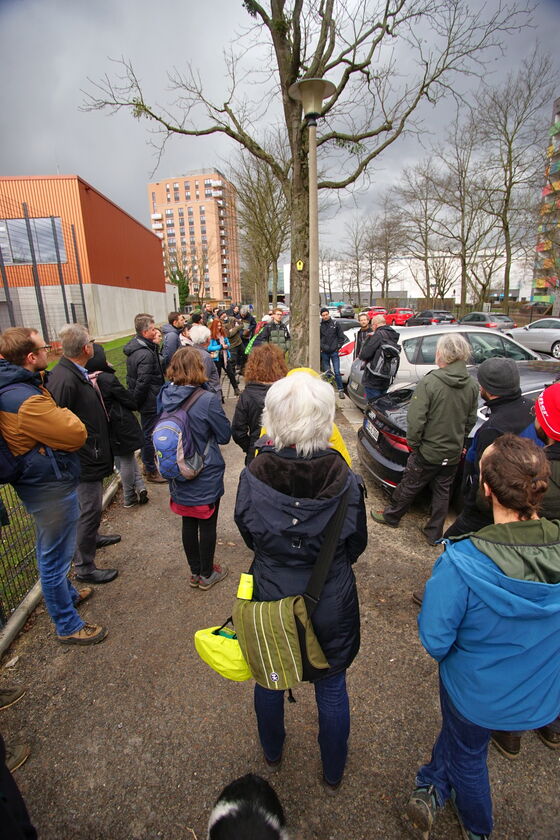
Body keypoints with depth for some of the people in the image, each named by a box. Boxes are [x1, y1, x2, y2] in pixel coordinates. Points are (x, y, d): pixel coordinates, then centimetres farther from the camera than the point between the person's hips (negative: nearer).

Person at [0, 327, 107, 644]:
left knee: (50, 551, 27)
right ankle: (68, 626, 26)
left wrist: (55, 414, -6)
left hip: (40, 483, 10)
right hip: (51, 487, -10)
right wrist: (62, 413, -7)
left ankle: (67, 593, 49)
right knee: (56, 556, 7)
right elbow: (78, 434, -24)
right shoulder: (27, 400, -29)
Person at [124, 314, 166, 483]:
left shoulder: (135, 346, 8)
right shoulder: (146, 354, -24)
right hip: (150, 402, -10)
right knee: (150, 434, 2)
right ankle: (151, 471, 16)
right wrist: (136, 401, -13)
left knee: (146, 432, 21)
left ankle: (148, 464, 37)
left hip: (144, 401, 10)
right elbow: (142, 383, -25)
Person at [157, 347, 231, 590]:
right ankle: (207, 574, 31)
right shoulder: (207, 400, -23)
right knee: (207, 524, 13)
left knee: (189, 523, 19)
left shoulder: (165, 396, -7)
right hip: (206, 475, -5)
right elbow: (225, 435, -11)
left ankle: (195, 572, 37)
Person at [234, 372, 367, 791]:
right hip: (332, 606, 0)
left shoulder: (252, 478, -24)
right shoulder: (346, 481, -24)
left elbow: (249, 537, -5)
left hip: (270, 601, 1)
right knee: (332, 689, 26)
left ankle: (272, 751, 58)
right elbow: (357, 545, -7)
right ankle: (334, 772, 52)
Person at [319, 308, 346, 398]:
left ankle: (341, 390, 1)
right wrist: (322, 347, -4)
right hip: (324, 353, 2)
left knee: (337, 372, -6)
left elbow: (342, 337, 5)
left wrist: (337, 346, -2)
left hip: (334, 352, -1)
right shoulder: (320, 325, 2)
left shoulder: (335, 323, 2)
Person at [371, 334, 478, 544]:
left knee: (409, 486, 14)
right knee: (442, 492, 17)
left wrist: (413, 443, -7)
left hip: (427, 451, -5)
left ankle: (391, 516, 35)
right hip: (453, 453, 5)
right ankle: (434, 534, 31)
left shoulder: (429, 382, -23)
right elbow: (471, 420, 7)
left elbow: (416, 420, -22)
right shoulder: (472, 385, -5)